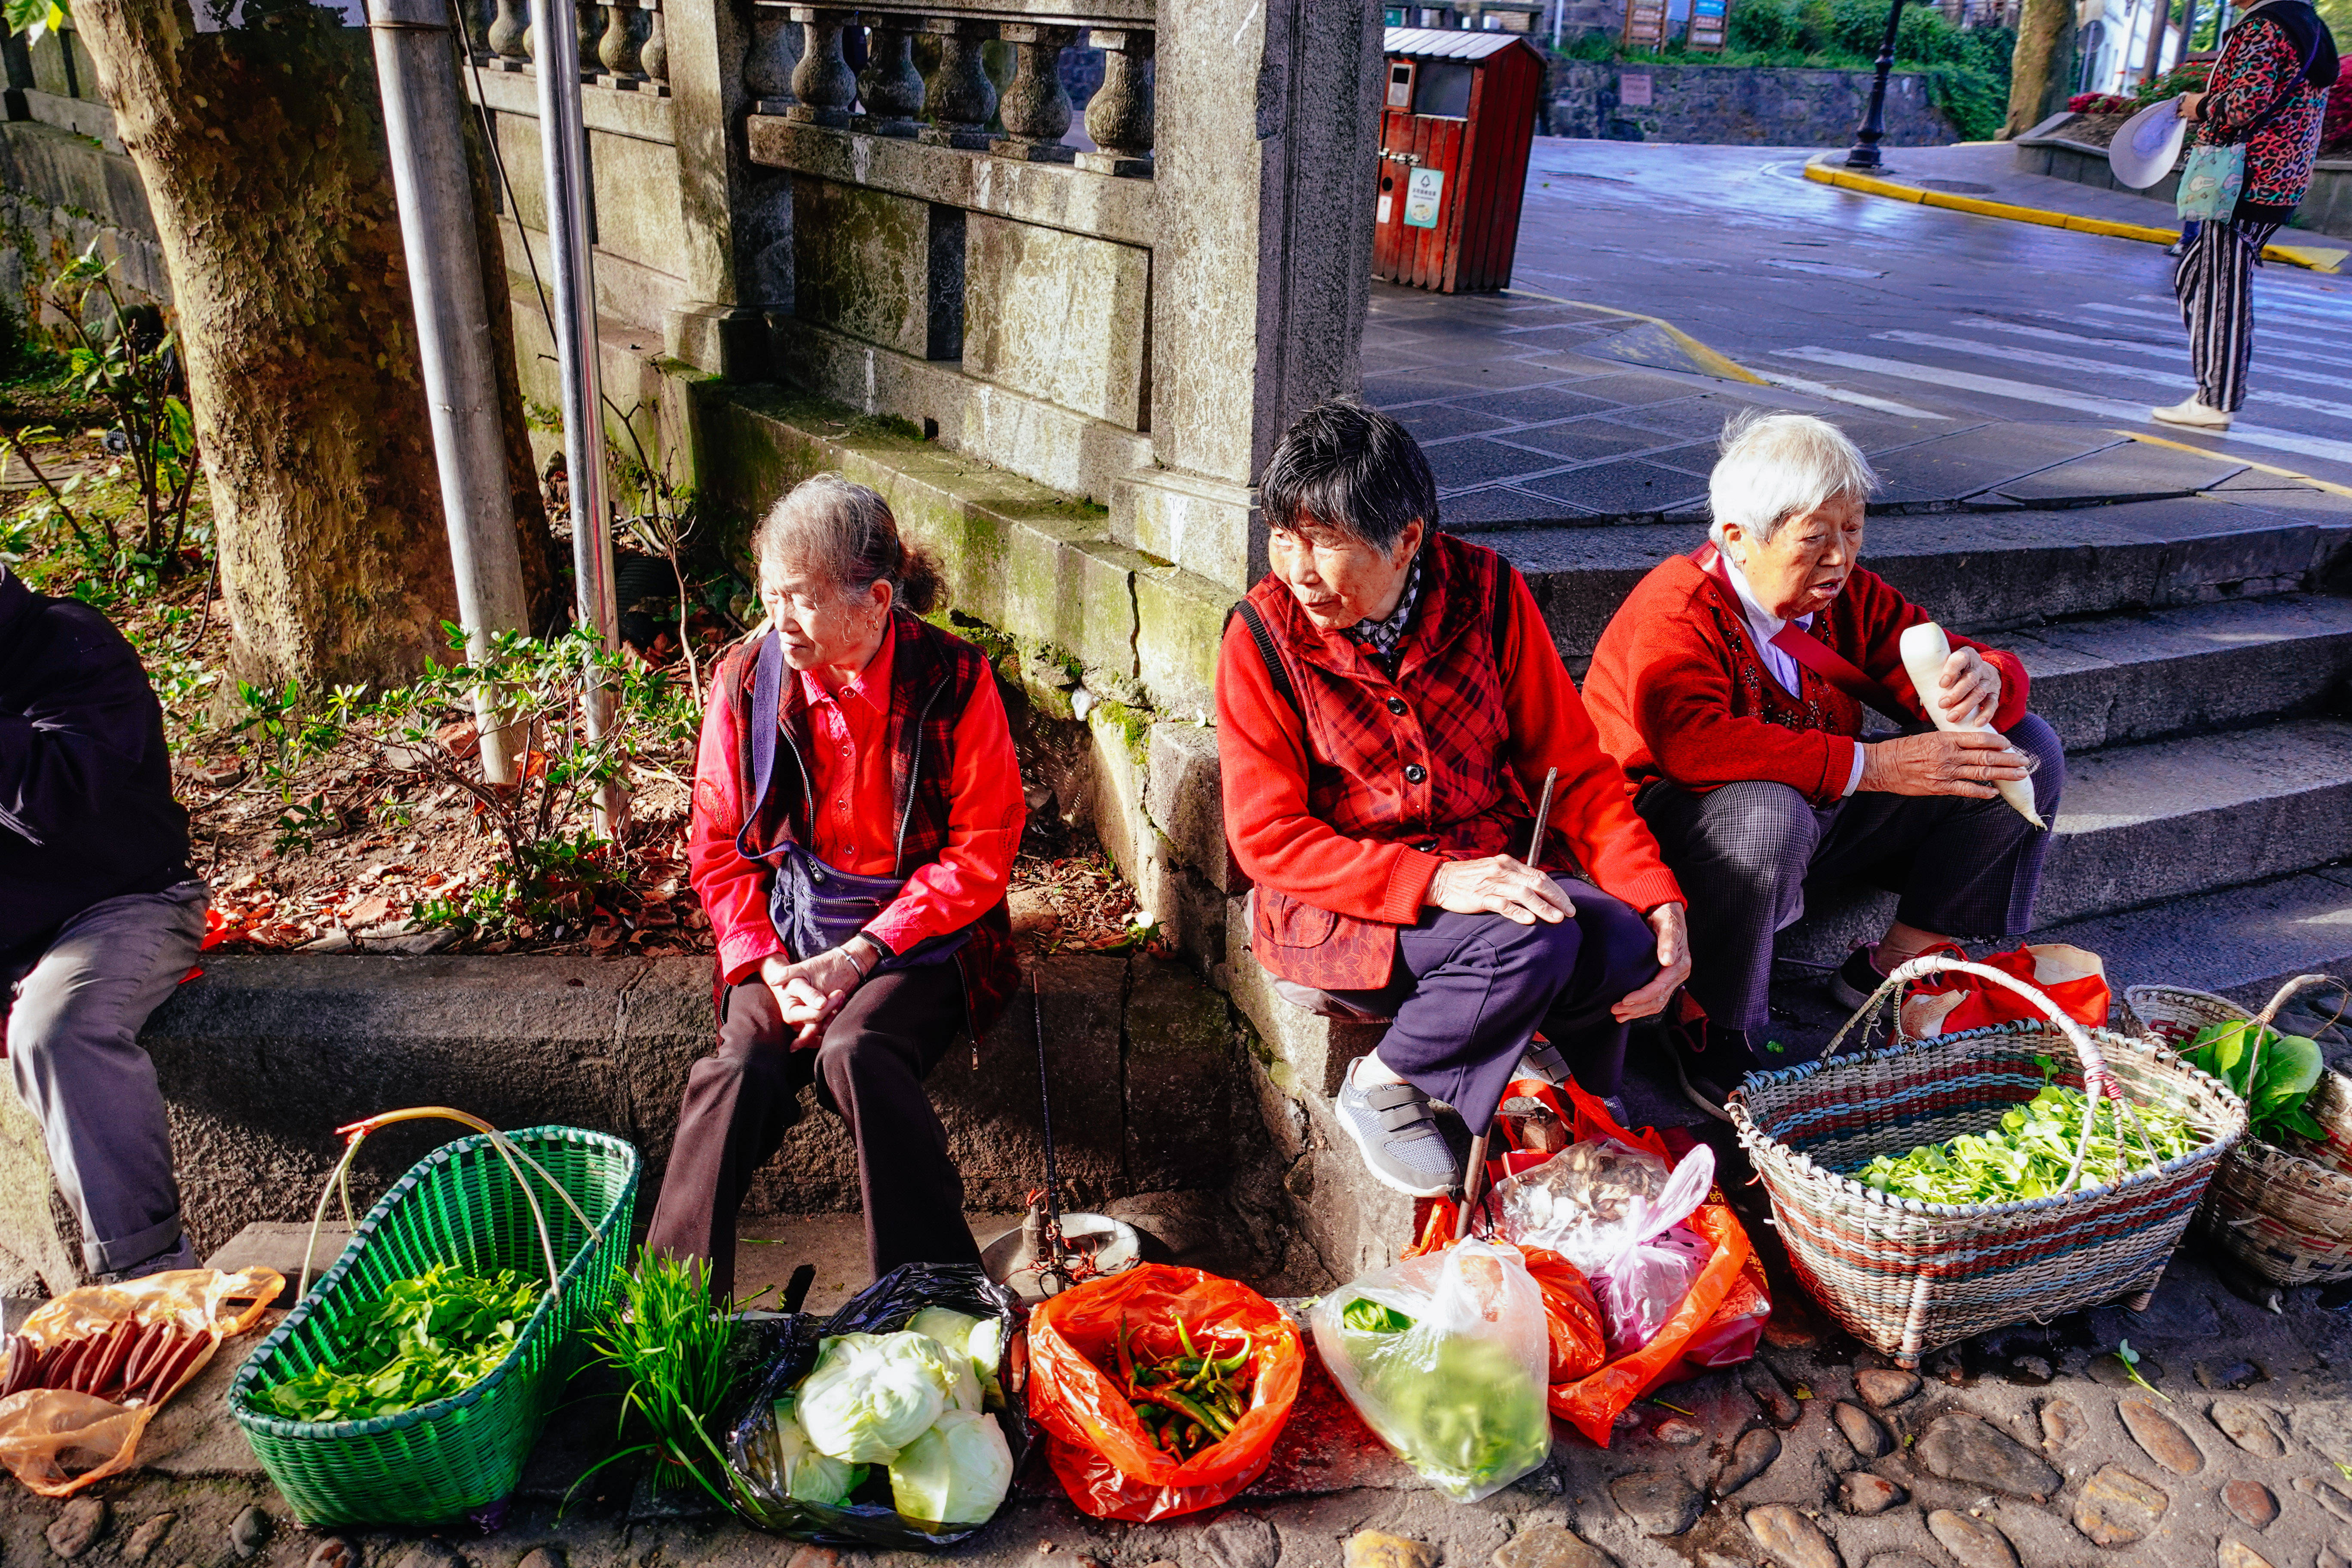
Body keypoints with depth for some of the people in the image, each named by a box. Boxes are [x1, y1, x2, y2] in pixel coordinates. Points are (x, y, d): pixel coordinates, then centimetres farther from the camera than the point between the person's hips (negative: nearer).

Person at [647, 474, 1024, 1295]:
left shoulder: (954, 681, -9)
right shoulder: (745, 680, 0)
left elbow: (983, 851, -8)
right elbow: (717, 847, 7)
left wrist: (857, 956, -15)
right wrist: (771, 969, -9)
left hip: (918, 938, -2)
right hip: (787, 936, 3)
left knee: (854, 1054, -31)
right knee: (741, 1066, -25)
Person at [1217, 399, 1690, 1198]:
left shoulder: (1486, 591, -4)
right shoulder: (1263, 636, -11)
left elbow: (1574, 767, 0)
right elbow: (1268, 838, -13)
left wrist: (1659, 898, -13)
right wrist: (1437, 882, -26)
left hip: (1496, 864, 3)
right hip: (1339, 904, -3)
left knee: (1625, 945, -24)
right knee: (1529, 944, -29)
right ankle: (1382, 1086, -4)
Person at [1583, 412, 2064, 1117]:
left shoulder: (1851, 597, 1)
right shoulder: (1674, 610, -21)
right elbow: (1692, 742, -39)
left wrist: (1987, 683, -24)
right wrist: (1869, 765, -38)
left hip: (1830, 815, 8)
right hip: (1684, 823, -7)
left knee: (2029, 749, 1)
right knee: (1766, 812, -44)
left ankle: (1898, 961, 5)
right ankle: (1710, 1029, -18)